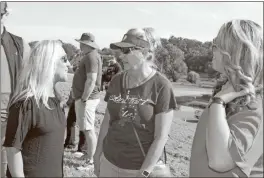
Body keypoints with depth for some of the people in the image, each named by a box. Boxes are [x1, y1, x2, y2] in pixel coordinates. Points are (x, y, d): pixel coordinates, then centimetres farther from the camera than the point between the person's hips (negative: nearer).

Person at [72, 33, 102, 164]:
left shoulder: (91, 56, -17)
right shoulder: (90, 55, 17)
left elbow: (91, 80, -25)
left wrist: (84, 99, -22)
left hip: (87, 98, -11)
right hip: (84, 97, 11)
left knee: (88, 129, -4)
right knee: (86, 129, 18)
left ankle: (90, 160, 3)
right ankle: (88, 154, 29)